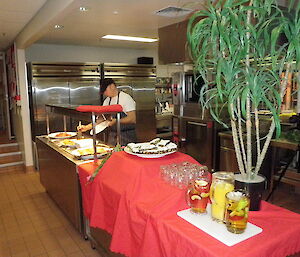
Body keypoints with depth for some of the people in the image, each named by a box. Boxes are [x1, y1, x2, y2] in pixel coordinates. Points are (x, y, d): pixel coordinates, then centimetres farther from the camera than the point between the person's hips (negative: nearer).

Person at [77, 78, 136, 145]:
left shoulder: (126, 98, -11)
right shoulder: (107, 101, 10)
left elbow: (132, 119, -17)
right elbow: (102, 119, 12)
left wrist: (116, 121, -23)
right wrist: (86, 127, 3)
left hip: (126, 136, -6)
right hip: (112, 135, 6)